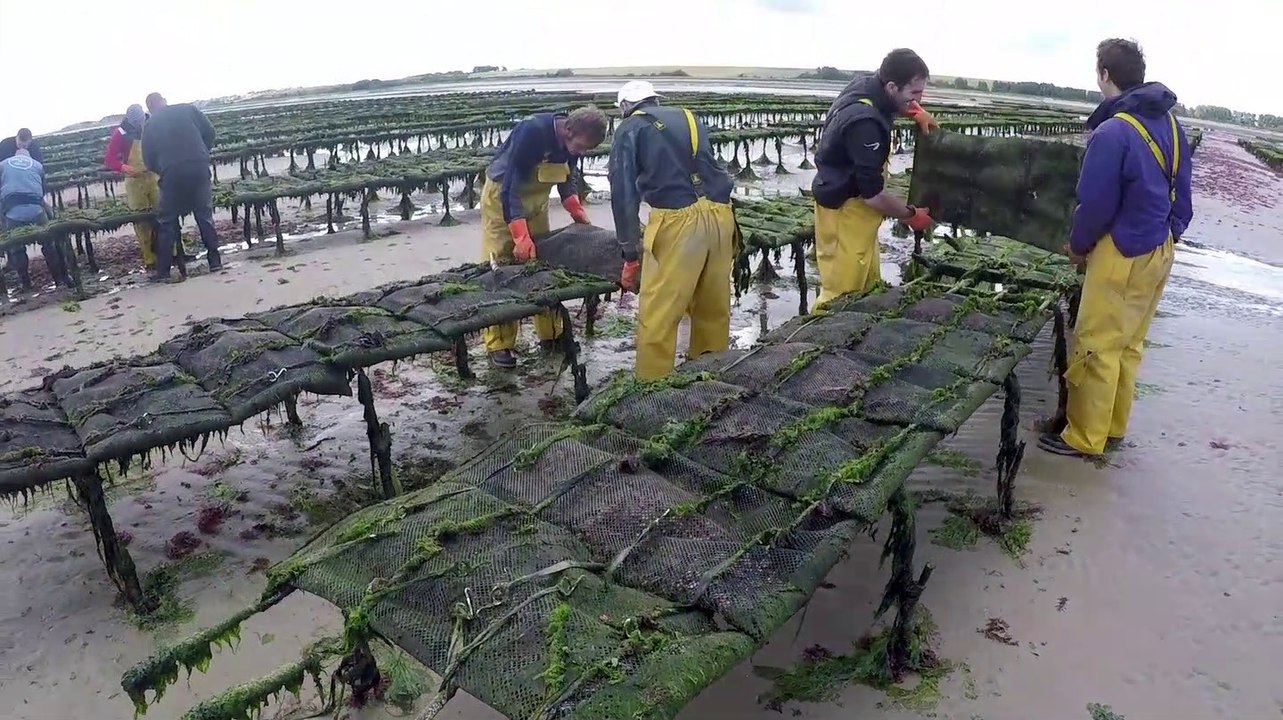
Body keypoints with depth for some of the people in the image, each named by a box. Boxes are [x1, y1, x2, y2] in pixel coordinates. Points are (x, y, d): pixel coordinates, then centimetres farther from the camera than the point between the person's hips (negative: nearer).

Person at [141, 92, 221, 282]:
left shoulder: (150, 125, 12)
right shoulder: (187, 109, 10)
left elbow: (148, 161, 10)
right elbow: (209, 132, 5)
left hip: (172, 175, 0)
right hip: (200, 169, 0)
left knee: (166, 222, 8)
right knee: (205, 215, 12)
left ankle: (163, 271, 9)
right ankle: (215, 260, 11)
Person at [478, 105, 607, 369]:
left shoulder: (572, 141, -12)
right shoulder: (532, 131, -33)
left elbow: (565, 177, 7)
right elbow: (510, 187, -34)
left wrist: (577, 211, -7)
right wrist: (521, 236, -41)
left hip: (535, 199, 7)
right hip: (502, 195, -6)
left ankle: (550, 334, 19)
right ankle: (498, 344, -1)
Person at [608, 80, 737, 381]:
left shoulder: (630, 128, 12)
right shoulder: (688, 118, 27)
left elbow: (623, 193, 4)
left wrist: (631, 254, 7)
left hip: (678, 220, -6)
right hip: (720, 215, 6)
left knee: (657, 316, 0)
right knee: (713, 309, 15)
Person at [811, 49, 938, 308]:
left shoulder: (866, 86, -2)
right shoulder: (864, 123, -30)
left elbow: (892, 102, 27)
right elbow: (872, 192, -27)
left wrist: (915, 111, 6)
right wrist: (910, 215, -11)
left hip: (853, 199, 10)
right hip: (845, 208, -10)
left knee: (869, 285, 16)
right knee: (843, 290, -6)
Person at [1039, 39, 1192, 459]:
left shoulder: (1113, 132, -21)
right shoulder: (1170, 124, 6)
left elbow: (1095, 203, -17)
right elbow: (1181, 193, 10)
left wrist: (1078, 246, -1)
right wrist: (1169, 236, 19)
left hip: (1123, 253, -9)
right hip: (1159, 251, 9)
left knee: (1098, 346, 1)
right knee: (1129, 344, 17)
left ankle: (1085, 438, 9)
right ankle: (1112, 427, 29)